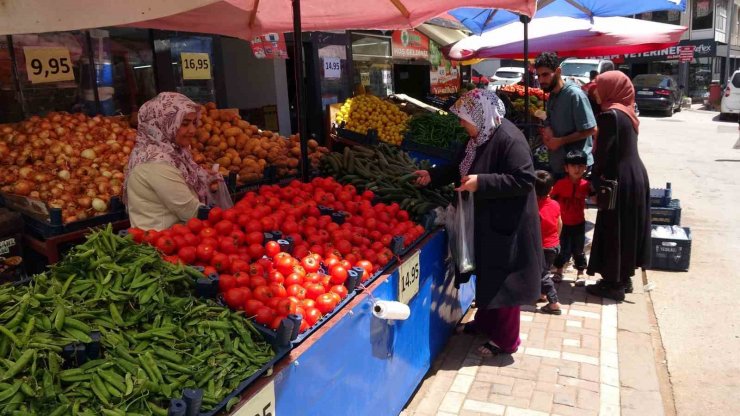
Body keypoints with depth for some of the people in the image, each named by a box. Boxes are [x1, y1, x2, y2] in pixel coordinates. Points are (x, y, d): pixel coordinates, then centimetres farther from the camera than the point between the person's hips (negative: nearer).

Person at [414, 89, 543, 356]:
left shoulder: (509, 139, -23)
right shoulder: (480, 137, 6)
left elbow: (524, 180, -27)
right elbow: (461, 168, 19)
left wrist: (481, 183, -29)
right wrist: (433, 176, 9)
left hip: (506, 224, -9)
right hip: (486, 220, 9)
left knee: (503, 280, 3)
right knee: (487, 274, 21)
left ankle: (505, 340, 18)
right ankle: (484, 322, 39)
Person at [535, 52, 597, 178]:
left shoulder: (574, 94, -18)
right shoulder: (551, 96, 8)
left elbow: (591, 129, -19)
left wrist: (560, 141, -18)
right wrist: (547, 131, -5)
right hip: (557, 164, 8)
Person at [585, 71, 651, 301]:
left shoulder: (610, 115, -17)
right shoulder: (626, 112, 12)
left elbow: (602, 152, -16)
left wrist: (594, 180, -5)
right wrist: (600, 176, 10)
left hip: (621, 181, -9)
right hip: (635, 176, 9)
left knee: (612, 231, 0)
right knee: (627, 229, 16)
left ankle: (613, 283, 9)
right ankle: (623, 279, 26)